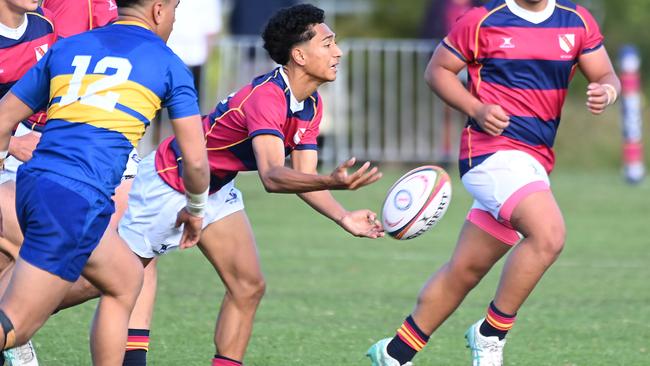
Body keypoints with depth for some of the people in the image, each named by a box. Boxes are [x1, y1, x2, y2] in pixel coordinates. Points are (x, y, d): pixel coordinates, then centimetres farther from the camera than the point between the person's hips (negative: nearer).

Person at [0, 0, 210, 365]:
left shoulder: (66, 48, 20)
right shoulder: (168, 64, 8)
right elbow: (195, 159, 8)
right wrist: (195, 210, 26)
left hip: (32, 184, 7)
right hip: (79, 198, -7)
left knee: (127, 278, 25)